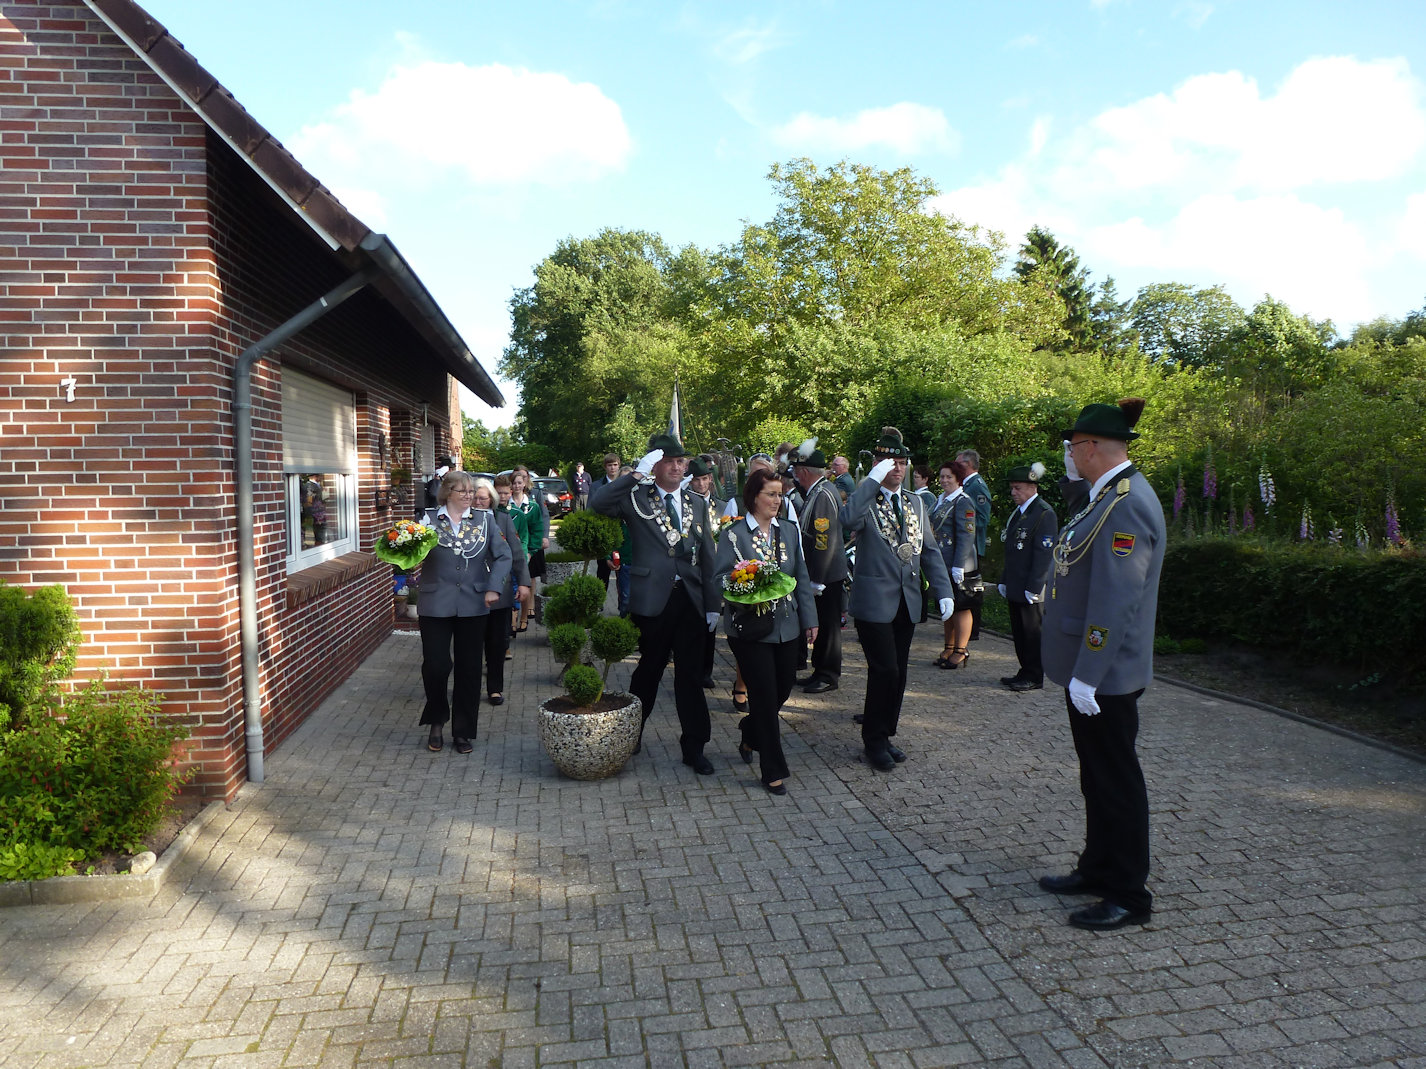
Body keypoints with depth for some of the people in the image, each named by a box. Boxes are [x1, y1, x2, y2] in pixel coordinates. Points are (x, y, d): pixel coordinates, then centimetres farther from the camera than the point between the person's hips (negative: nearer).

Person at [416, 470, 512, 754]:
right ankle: (436, 722, 21)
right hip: (436, 606, -1)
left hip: (473, 606, 2)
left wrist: (494, 587, -7)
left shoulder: (484, 520, 6)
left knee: (469, 668, 6)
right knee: (435, 664, -5)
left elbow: (502, 555, 5)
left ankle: (462, 731, 19)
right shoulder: (429, 519, 2)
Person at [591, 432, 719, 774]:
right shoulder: (637, 498, 1)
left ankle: (694, 747, 14)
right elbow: (597, 504, -18)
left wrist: (712, 603, 7)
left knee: (691, 675, 5)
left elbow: (707, 557, 11)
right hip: (652, 600, -3)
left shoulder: (697, 503, 12)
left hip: (690, 600, 3)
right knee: (648, 670, 9)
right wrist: (637, 474, -21)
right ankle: (631, 732, 30)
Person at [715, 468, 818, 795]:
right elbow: (720, 577, -7)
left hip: (786, 626, 5)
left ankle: (750, 736, 40)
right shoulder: (734, 533, -5)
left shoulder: (789, 531, 10)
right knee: (765, 695, -2)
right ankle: (773, 770, 10)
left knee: (783, 687, 11)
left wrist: (810, 618, 10)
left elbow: (801, 577, 13)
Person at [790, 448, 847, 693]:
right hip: (821, 572, 10)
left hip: (827, 574, -10)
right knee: (822, 623, 16)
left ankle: (829, 676, 10)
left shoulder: (823, 495, -19)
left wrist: (817, 580, -22)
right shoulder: (817, 491, 12)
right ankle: (821, 671, 26)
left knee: (828, 624, 0)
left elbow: (825, 541, -23)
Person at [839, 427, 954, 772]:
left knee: (897, 672, 10)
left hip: (907, 601, 6)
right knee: (885, 670, -8)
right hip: (874, 600, -6)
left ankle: (884, 734, 25)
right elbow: (848, 519, -31)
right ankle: (874, 740, 9)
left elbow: (929, 550, 13)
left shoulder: (915, 503, 13)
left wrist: (943, 591, 4)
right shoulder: (865, 499, -6)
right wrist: (873, 480, -27)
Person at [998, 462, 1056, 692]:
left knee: (1032, 632, 0)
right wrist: (1004, 580, 17)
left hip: (1031, 589, -9)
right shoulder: (1018, 513, 15)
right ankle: (1025, 672, 23)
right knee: (1018, 631, 13)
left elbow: (1044, 554, -17)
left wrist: (1033, 588, -19)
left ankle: (1034, 677, 9)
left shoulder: (1044, 514, -13)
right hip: (1015, 587, 9)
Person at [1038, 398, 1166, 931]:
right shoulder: (1108, 495, 11)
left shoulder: (1126, 505, -22)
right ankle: (1098, 870, 34)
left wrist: (1087, 676, -24)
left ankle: (1129, 895, 16)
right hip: (1089, 668, 10)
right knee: (1097, 775, 19)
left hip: (1105, 675, -10)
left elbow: (1115, 601, -26)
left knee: (1115, 780, 2)